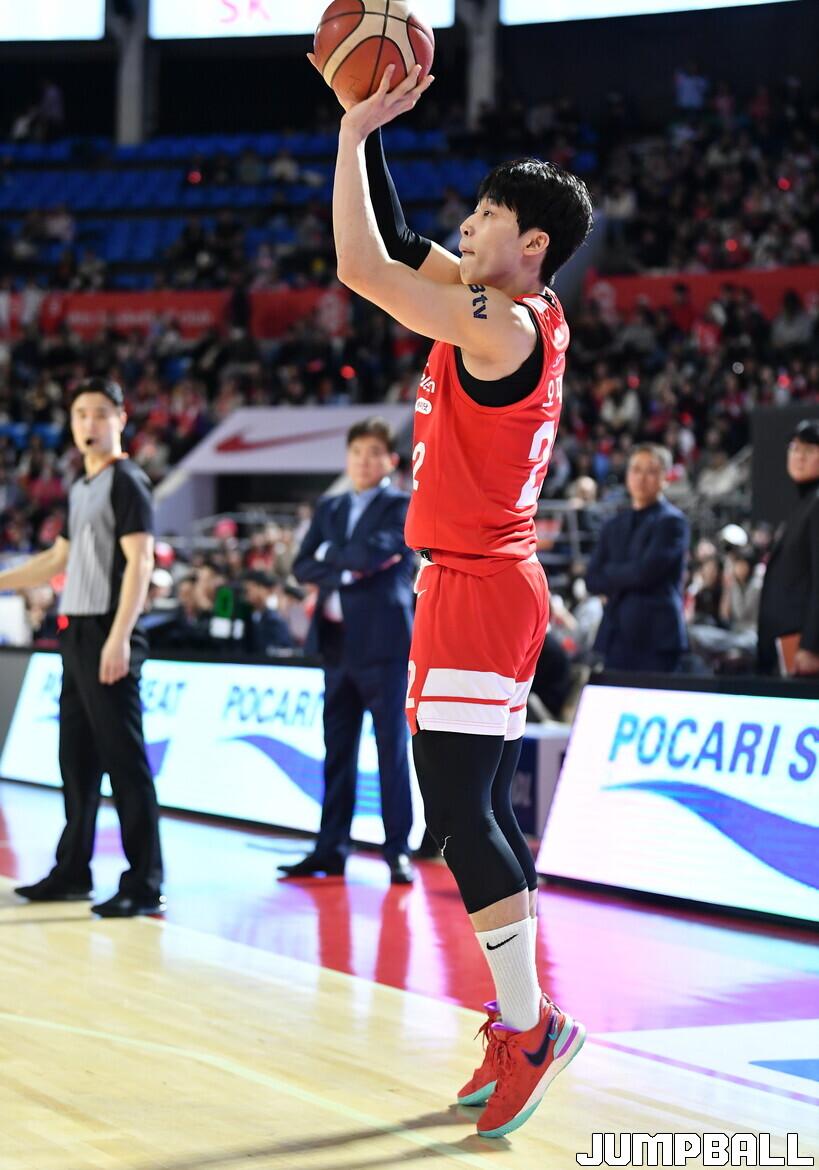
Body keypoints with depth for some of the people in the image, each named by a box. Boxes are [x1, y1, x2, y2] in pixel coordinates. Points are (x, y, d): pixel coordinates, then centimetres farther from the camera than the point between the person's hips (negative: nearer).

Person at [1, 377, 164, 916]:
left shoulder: (127, 481, -8)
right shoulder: (80, 488, 17)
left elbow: (140, 562, -16)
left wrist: (119, 637, -24)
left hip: (108, 634, -9)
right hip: (76, 632, 9)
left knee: (123, 757, -9)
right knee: (77, 756, 13)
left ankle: (146, 883, -8)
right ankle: (72, 872, 22)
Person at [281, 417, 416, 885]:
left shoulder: (403, 506, 0)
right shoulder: (330, 509, 16)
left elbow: (378, 551, -17)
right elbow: (303, 567, 7)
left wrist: (331, 555, -2)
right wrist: (350, 568, -9)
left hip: (384, 642, -5)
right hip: (339, 644, 5)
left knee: (392, 749, -3)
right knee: (337, 752, 8)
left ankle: (398, 850, 1)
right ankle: (331, 848, 12)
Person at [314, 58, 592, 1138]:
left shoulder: (503, 328, -16)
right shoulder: (512, 313, 12)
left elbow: (363, 268, -20)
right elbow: (392, 254, 21)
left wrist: (355, 134, -11)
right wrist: (369, 135, 15)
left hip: (481, 585, -10)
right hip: (463, 582, 10)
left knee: (458, 805, -11)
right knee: (477, 809, 11)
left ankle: (528, 1024, -7)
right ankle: (519, 1027, 16)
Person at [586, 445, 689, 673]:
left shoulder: (671, 521, -1)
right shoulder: (613, 526, 19)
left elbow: (647, 571, -13)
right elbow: (592, 579, 11)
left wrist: (609, 573, 3)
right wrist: (627, 575, -5)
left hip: (655, 637, -6)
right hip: (617, 636, 6)